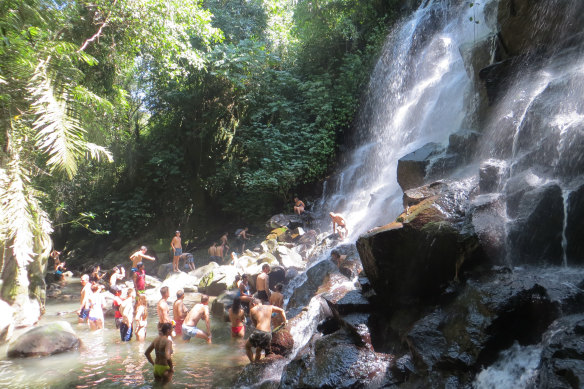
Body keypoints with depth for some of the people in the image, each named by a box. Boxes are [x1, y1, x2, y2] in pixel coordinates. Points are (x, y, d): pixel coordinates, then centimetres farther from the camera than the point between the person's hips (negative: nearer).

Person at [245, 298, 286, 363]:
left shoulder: (252, 310, 11)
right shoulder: (270, 307, 18)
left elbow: (255, 324, 16)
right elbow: (282, 311, 22)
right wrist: (285, 321, 27)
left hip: (258, 332, -4)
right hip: (268, 334, 4)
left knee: (247, 346, 20)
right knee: (258, 350, 28)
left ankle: (252, 363, 11)